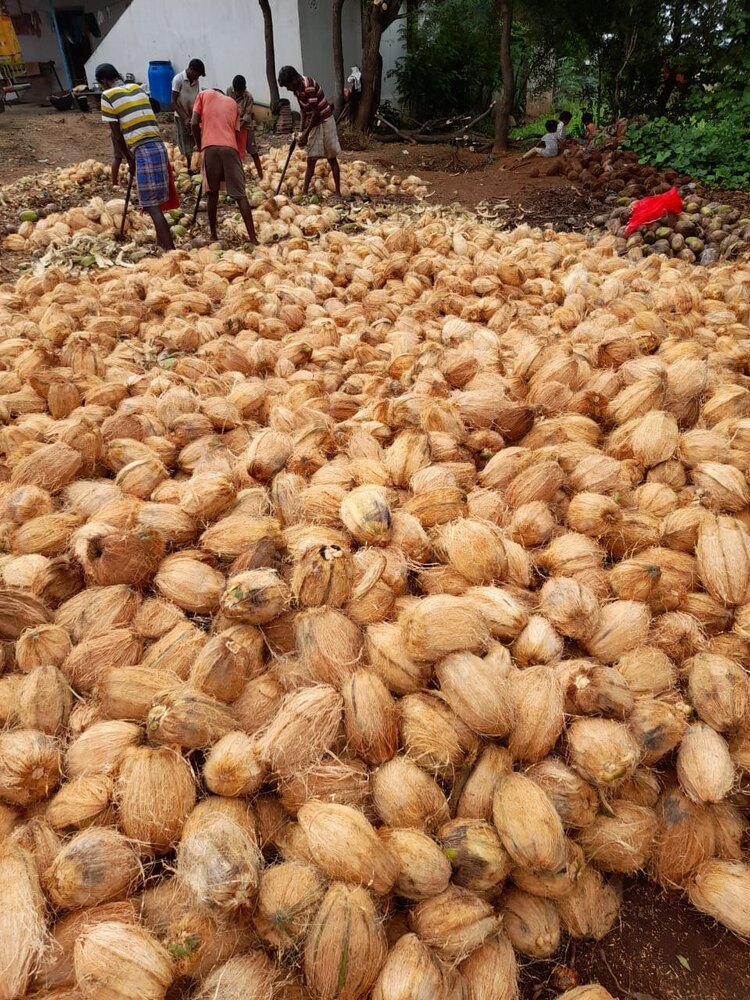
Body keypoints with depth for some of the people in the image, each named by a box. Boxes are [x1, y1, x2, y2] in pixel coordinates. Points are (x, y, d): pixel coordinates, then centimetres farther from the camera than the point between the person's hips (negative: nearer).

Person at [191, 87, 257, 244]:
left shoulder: (204, 95, 20)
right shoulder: (232, 103, 28)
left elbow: (195, 124, 8)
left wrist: (200, 146, 20)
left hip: (210, 147, -1)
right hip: (230, 148, 1)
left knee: (213, 192, 13)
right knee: (240, 194, -2)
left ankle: (213, 234, 15)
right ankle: (253, 238, -13)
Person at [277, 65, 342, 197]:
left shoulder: (308, 86, -24)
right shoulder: (297, 88, 2)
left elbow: (315, 112, -23)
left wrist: (306, 134, -20)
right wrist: (302, 131, 7)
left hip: (324, 121, -8)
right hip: (313, 123, 8)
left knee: (332, 159, -2)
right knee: (310, 160, 6)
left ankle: (338, 192, 2)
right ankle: (304, 192, 7)